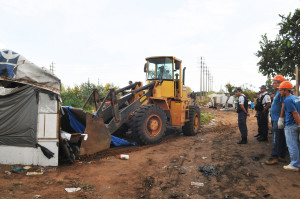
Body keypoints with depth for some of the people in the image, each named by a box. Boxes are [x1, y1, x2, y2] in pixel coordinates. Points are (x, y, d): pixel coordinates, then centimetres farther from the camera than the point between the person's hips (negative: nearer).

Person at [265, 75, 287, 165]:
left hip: (278, 120, -10)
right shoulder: (278, 93, 17)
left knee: (276, 140, -6)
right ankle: (281, 156, 22)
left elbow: (283, 107, -22)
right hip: (276, 120, 10)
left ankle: (274, 157, -1)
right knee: (281, 139, 14)